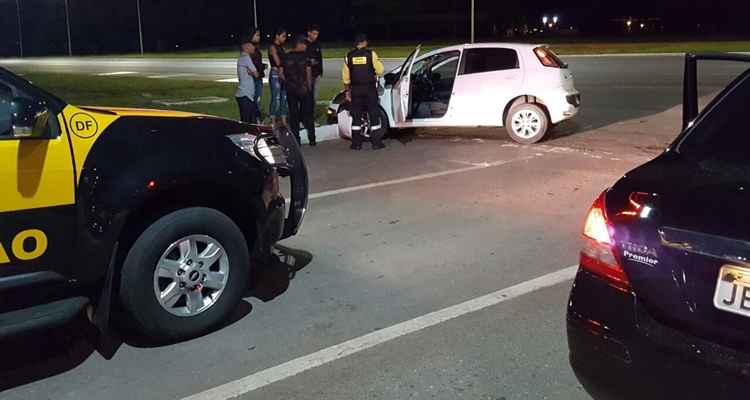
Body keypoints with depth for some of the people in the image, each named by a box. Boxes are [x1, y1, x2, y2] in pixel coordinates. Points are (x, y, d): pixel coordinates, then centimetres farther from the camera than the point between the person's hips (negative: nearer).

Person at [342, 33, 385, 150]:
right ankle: (376, 142, 6)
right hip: (370, 88, -2)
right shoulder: (371, 54, -6)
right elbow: (380, 70, -5)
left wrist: (348, 90, 14)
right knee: (374, 115, 5)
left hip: (355, 89, 2)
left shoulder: (349, 56, 2)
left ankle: (356, 143, 7)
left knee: (356, 116, 7)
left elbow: (345, 75, 5)